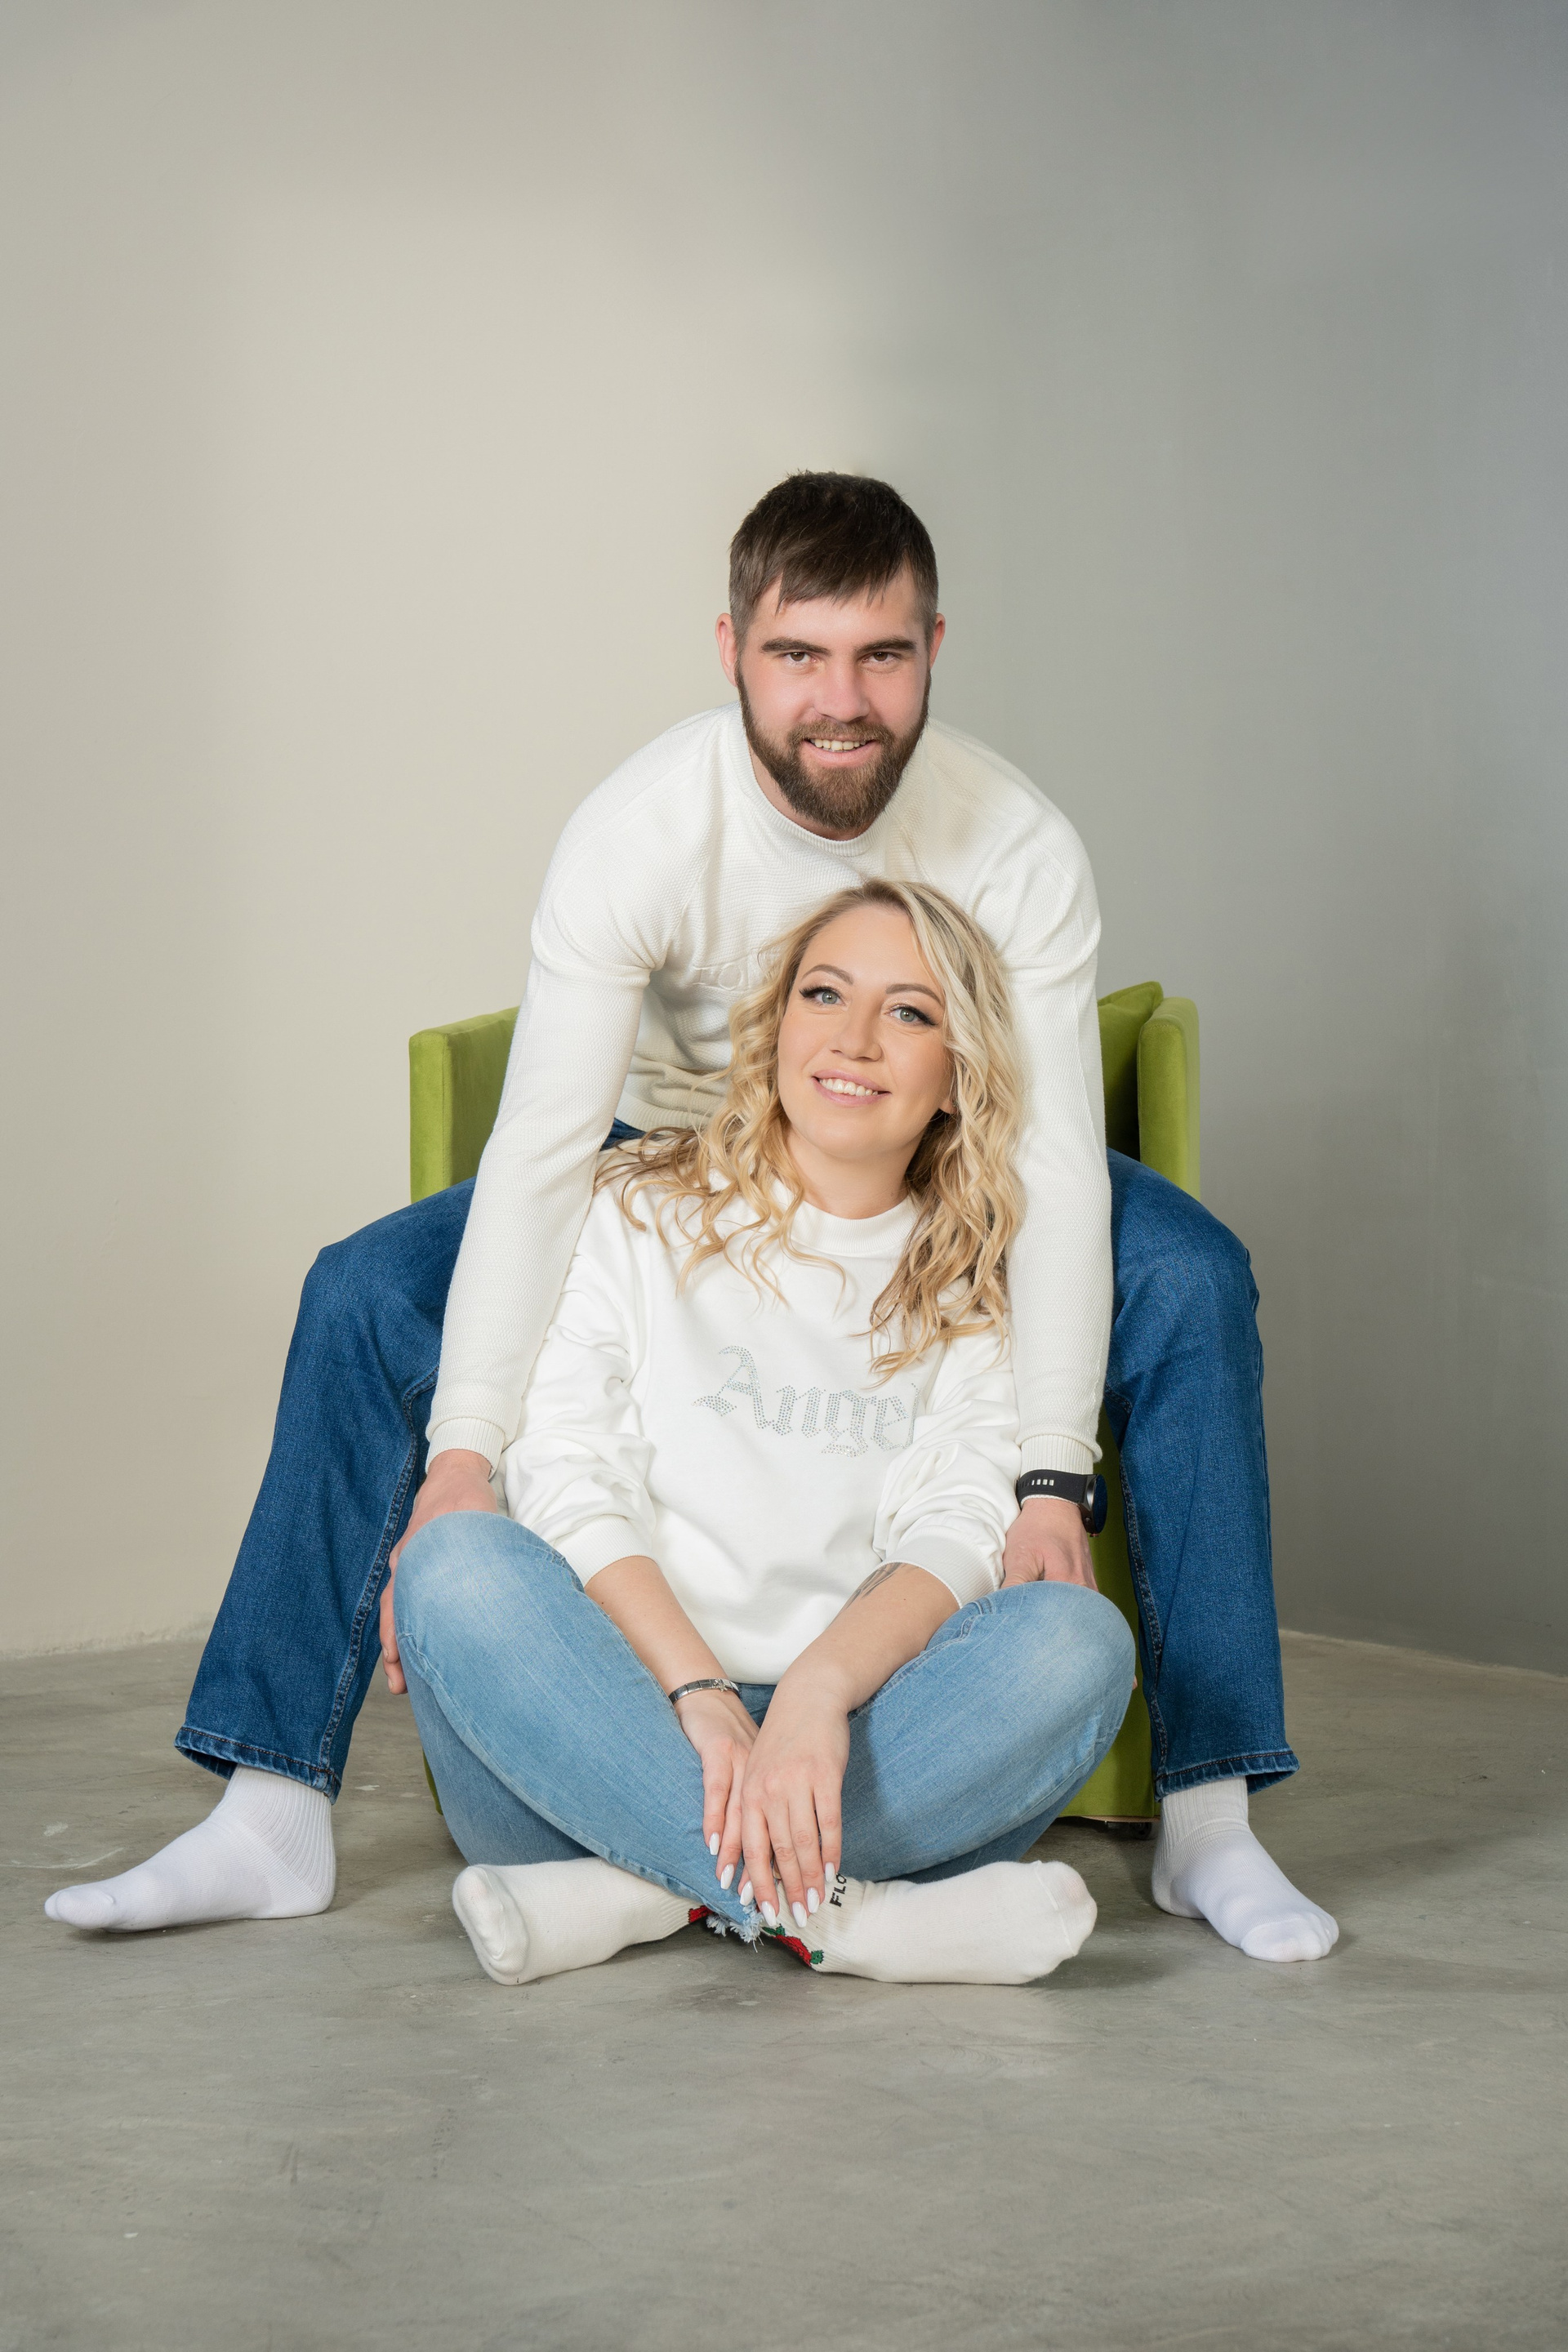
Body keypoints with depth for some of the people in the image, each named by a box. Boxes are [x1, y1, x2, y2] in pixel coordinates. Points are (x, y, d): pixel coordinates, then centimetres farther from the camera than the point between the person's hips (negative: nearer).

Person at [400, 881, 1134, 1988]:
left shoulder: (978, 1288, 13)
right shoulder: (640, 1214, 10)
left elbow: (956, 1533, -3)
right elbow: (568, 1482, -3)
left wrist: (814, 1694, -24)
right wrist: (699, 1694, -19)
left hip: (843, 1748, 1)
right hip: (626, 1725, -1)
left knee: (1077, 1638, -26)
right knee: (458, 1564, -29)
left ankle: (640, 1891, -31)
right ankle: (834, 1915, -38)